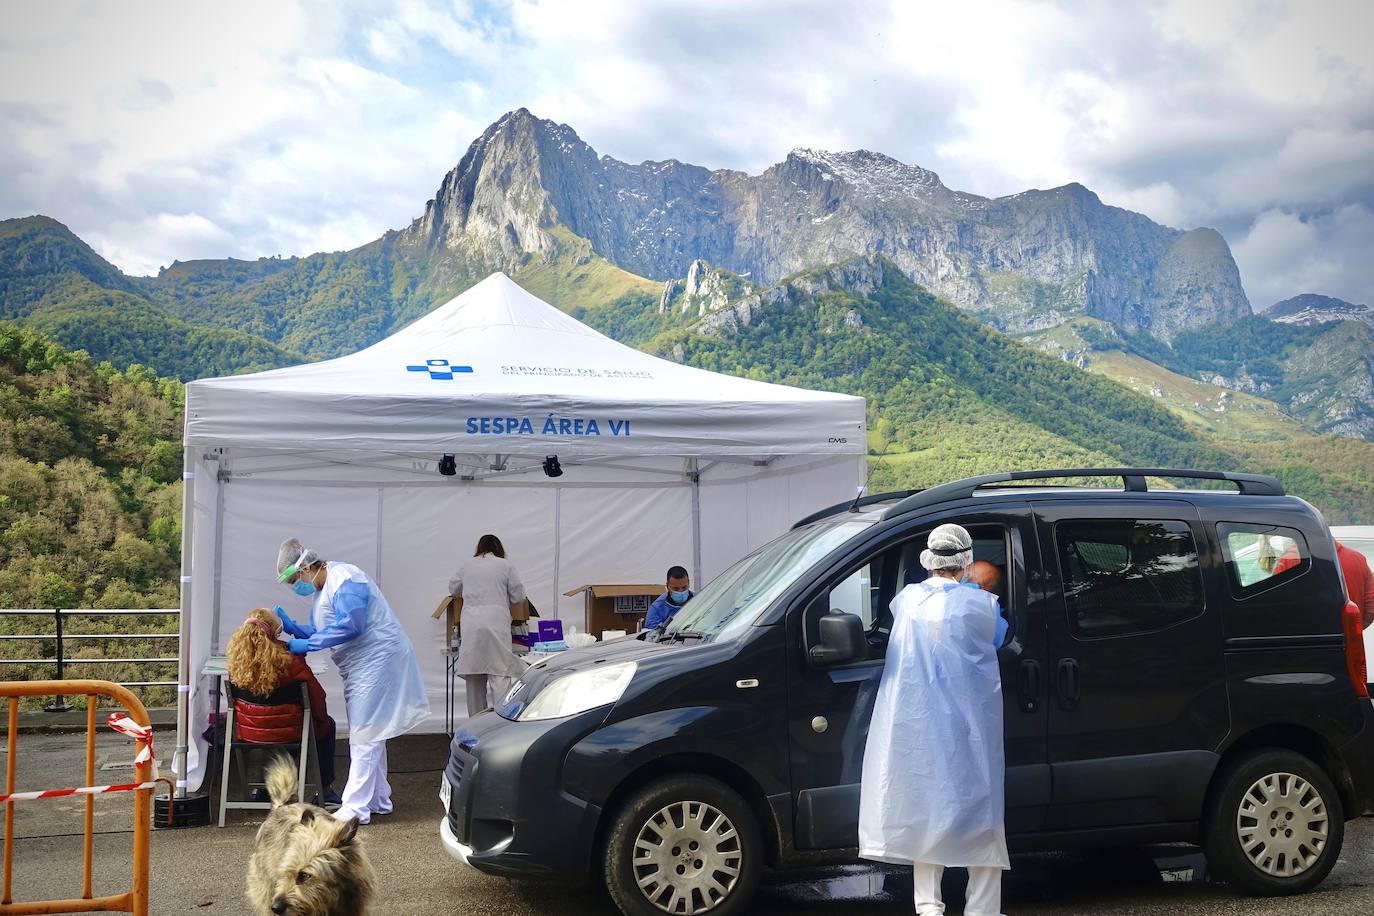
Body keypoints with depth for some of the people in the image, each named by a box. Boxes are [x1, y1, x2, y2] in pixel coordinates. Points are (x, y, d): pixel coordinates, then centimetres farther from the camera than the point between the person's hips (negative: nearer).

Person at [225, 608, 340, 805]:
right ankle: (326, 789, 24)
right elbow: (316, 694, -14)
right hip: (287, 733, -5)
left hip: (246, 731, 5)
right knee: (326, 725, 24)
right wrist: (321, 718, 5)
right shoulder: (289, 659, -22)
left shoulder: (237, 660, -8)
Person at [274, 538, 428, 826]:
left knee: (364, 734, -10)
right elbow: (317, 630, 15)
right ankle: (378, 799, 26)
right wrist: (290, 626, -2)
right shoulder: (320, 590, 13)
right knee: (370, 735, 17)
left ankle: (356, 807, -8)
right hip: (361, 667, 11)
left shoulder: (343, 581, -20)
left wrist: (307, 644, -26)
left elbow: (349, 626, -29)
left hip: (377, 660, -11)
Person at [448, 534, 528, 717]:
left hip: (470, 623, 3)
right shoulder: (506, 565, 5)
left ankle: (476, 717, 15)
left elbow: (453, 589, 26)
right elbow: (518, 596, 6)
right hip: (496, 621, -3)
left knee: (473, 674, 9)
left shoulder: (467, 566, 14)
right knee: (500, 671, -5)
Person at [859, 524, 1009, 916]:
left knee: (925, 808, 11)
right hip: (968, 729, -3)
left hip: (916, 726, 3)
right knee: (979, 810, 8)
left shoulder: (907, 599, -1)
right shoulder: (980, 604, -8)